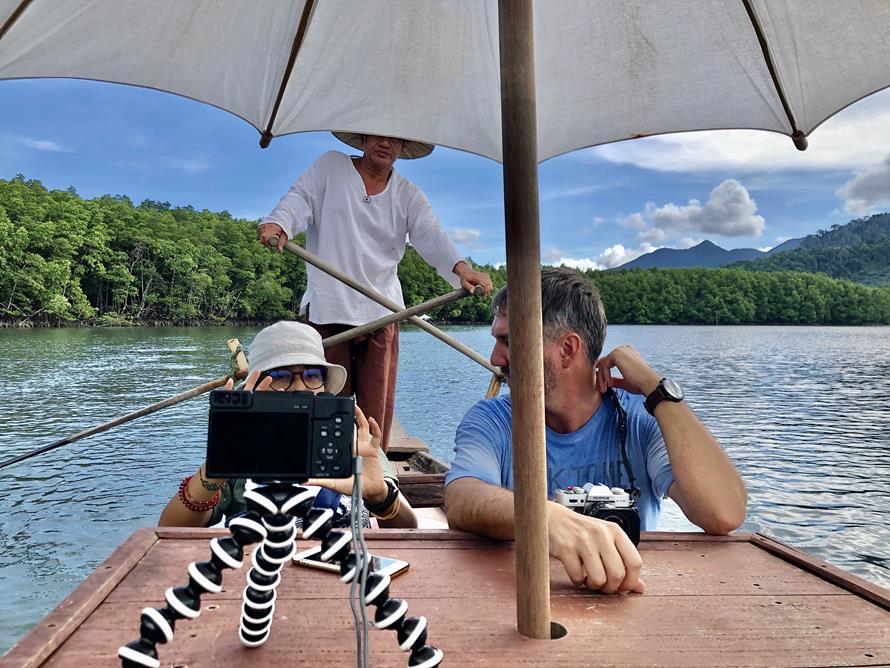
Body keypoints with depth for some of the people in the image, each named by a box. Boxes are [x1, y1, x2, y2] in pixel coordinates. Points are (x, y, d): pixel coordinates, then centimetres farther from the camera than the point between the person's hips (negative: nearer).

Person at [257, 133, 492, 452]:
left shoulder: (408, 195, 11)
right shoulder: (330, 166, 10)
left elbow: (431, 235, -5)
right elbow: (300, 198, -4)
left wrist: (460, 267, -26)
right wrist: (277, 222, -28)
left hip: (381, 312, 2)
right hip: (327, 308, -1)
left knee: (378, 408, 1)